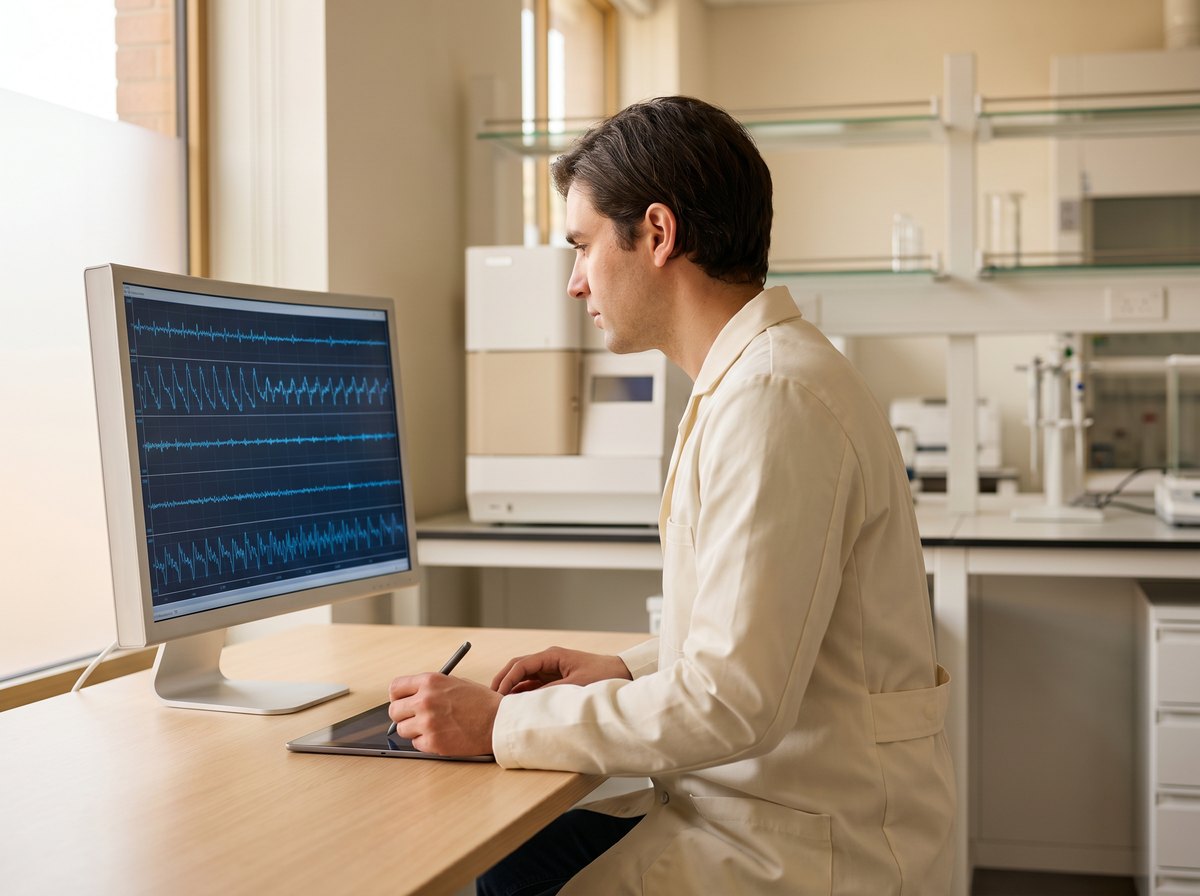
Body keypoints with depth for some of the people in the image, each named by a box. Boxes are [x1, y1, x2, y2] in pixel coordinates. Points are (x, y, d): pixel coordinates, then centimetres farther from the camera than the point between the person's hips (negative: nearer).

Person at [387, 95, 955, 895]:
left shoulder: (775, 398, -21)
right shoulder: (755, 375, 11)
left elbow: (733, 701, -24)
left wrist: (500, 723, -17)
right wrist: (627, 670, 8)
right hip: (751, 805, 9)